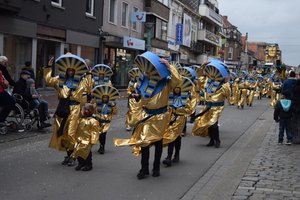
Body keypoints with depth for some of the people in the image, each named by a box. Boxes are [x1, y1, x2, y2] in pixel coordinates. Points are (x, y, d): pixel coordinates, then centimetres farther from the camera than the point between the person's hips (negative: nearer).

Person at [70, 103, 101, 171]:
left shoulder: (92, 121, -16)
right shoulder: (81, 119, 9)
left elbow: (95, 131, -15)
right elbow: (78, 130, 19)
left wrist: (93, 141, -16)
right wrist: (77, 138, 18)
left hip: (87, 141, -7)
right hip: (80, 140, 8)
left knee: (87, 152, 0)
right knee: (78, 151, 9)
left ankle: (88, 165, 14)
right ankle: (81, 163, 26)